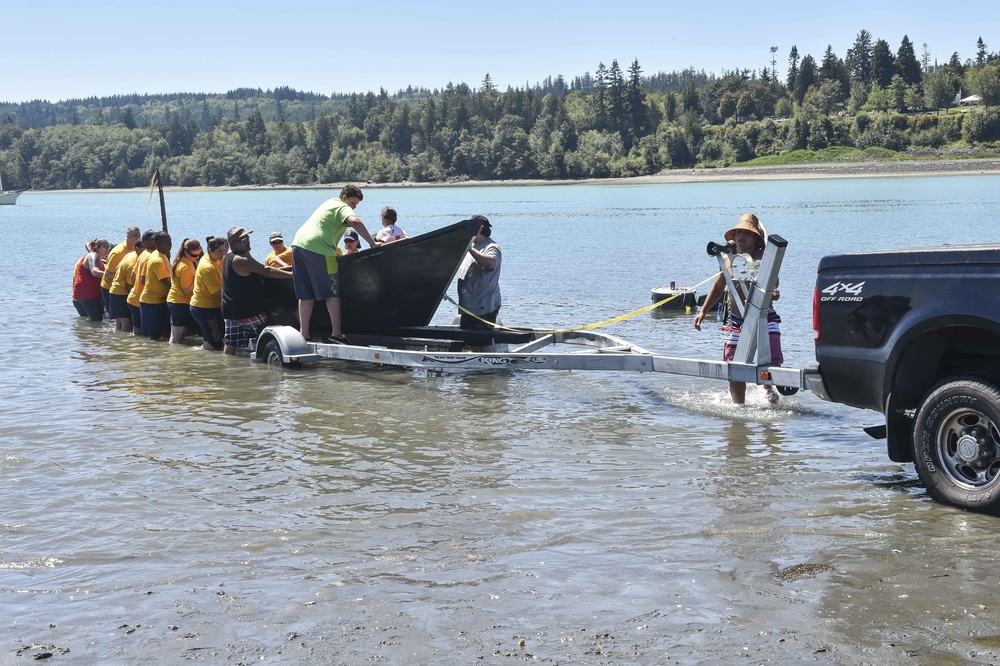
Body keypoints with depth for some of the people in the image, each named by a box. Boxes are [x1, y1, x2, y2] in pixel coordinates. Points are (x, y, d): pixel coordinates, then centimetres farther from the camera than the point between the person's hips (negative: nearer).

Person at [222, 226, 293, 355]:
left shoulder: (228, 257, 15)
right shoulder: (241, 260, -17)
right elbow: (267, 271, -21)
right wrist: (292, 274, -20)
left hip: (230, 310, 9)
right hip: (249, 311, -9)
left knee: (230, 344, 6)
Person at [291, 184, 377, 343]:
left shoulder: (330, 203, 29)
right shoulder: (344, 208, 0)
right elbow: (355, 222, -21)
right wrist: (372, 243, -21)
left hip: (298, 244, 9)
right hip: (318, 250, -9)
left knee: (306, 294, 11)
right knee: (332, 292, -4)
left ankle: (303, 334, 10)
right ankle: (336, 333, -11)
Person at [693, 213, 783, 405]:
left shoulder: (764, 258, -7)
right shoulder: (728, 259, 7)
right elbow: (718, 286, 20)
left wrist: (773, 292, -47)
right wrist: (703, 311, 18)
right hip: (735, 322, 4)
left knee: (773, 362, -13)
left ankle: (769, 388, 20)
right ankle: (739, 405, 21)